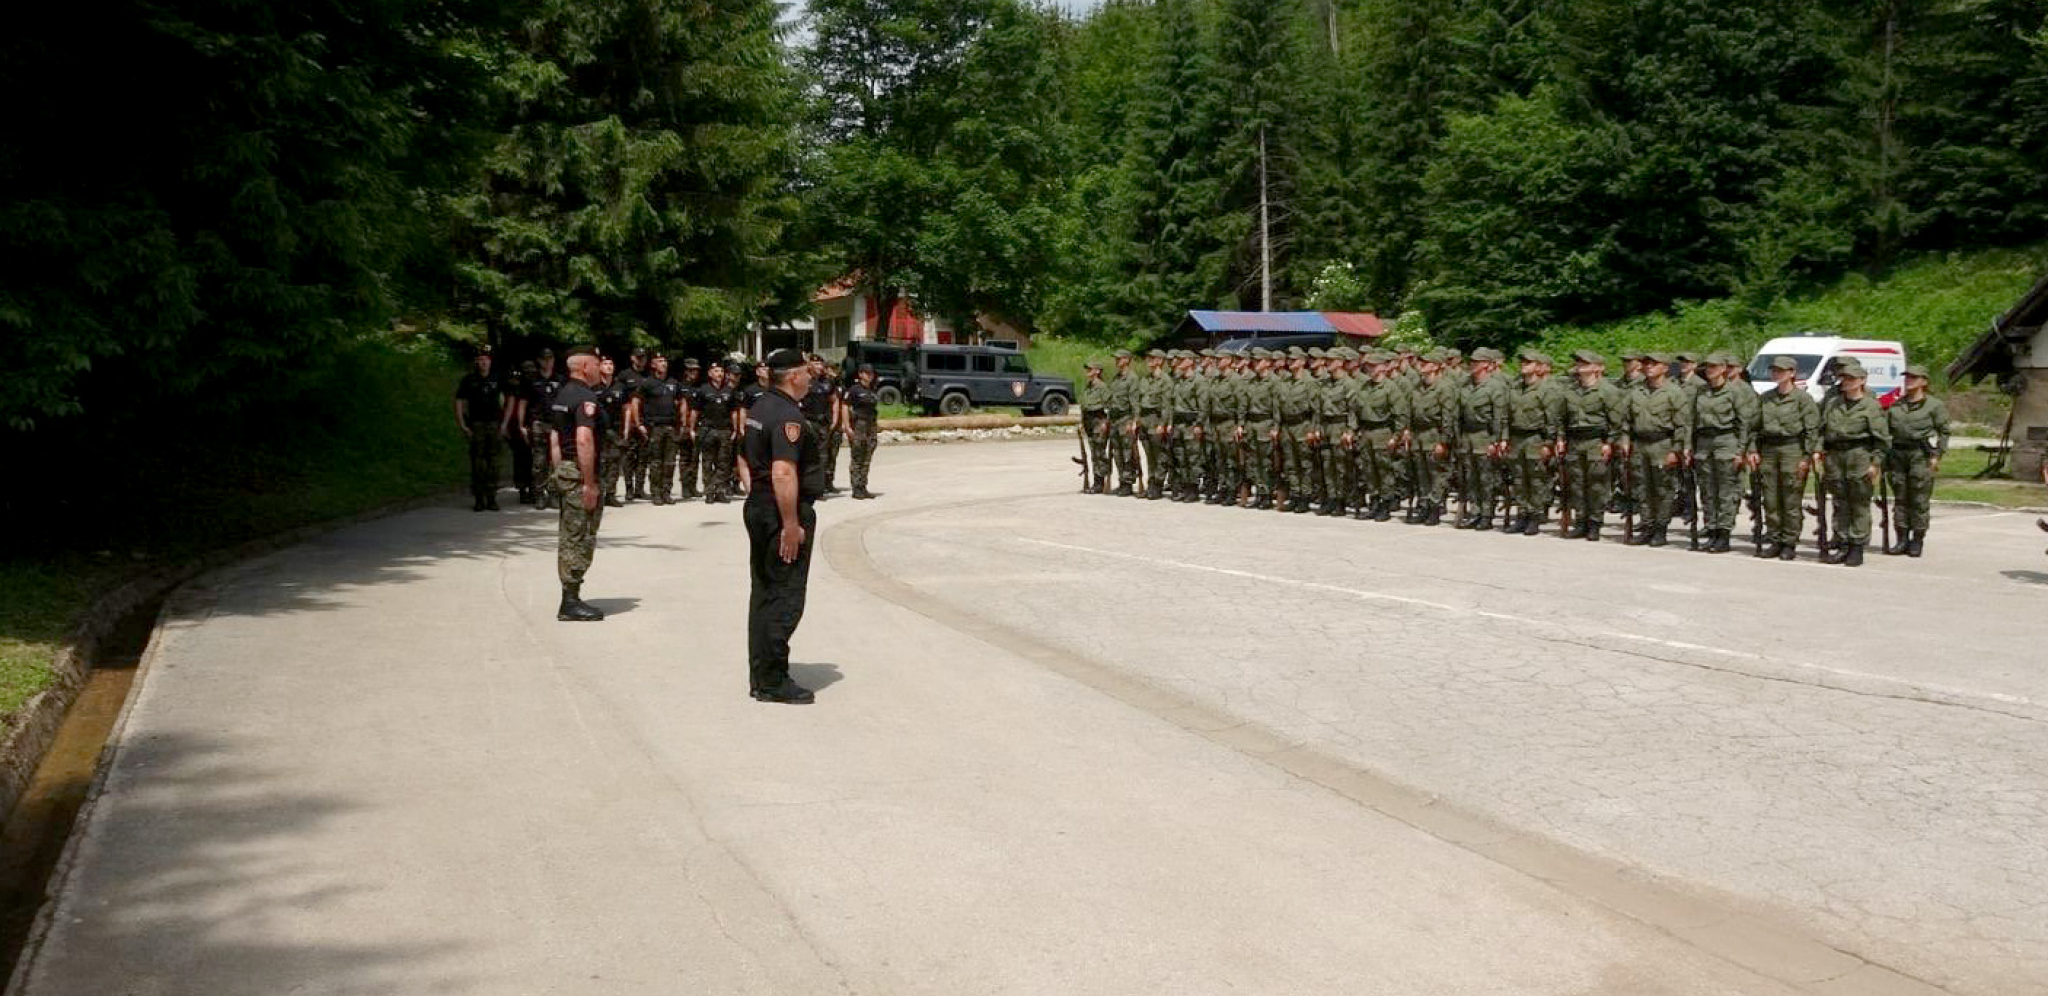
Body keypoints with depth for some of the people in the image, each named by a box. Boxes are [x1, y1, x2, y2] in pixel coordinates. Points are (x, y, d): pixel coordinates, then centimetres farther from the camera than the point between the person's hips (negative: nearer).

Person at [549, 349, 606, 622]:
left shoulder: (560, 396, 15)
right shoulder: (585, 397, -15)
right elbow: (584, 440, -24)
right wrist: (590, 483, -24)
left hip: (564, 469, 10)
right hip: (581, 473, -10)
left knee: (569, 537, 13)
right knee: (579, 538, -6)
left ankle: (569, 599, 18)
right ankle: (571, 602, -4)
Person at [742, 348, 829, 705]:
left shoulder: (758, 408, 13)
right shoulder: (788, 416, -19)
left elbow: (746, 457, 22)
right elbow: (783, 473, -27)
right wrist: (791, 524, -26)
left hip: (758, 506, 10)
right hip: (785, 512, -10)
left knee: (763, 593, 14)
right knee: (785, 597, -5)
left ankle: (759, 676, 19)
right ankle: (773, 682, -3)